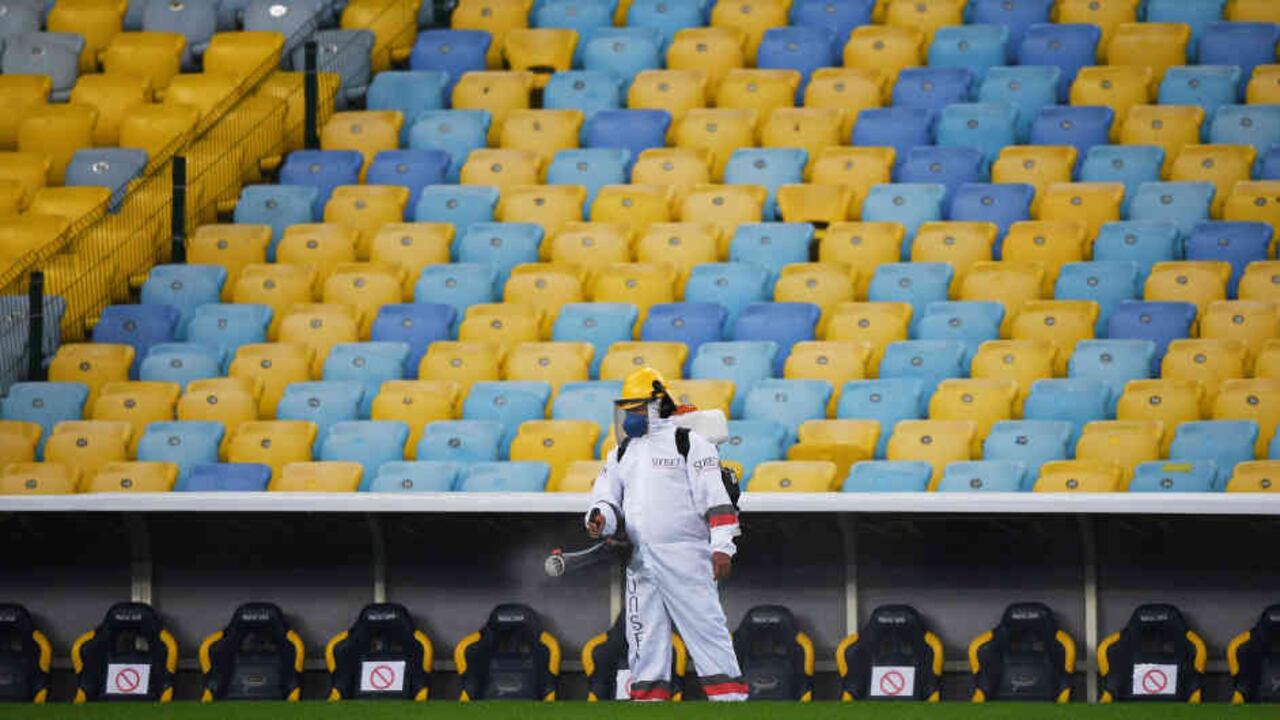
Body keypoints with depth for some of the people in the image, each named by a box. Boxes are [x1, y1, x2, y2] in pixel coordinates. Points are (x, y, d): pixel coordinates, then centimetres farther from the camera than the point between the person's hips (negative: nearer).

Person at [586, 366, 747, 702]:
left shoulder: (689, 443, 0)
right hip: (639, 559, 6)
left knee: (705, 627, -9)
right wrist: (601, 517, -8)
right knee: (645, 637, 6)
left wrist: (722, 547, -15)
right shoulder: (622, 453, 21)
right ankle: (648, 700, 10)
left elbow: (715, 498, -6)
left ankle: (729, 699, -10)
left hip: (685, 557, -6)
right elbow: (607, 496, 17)